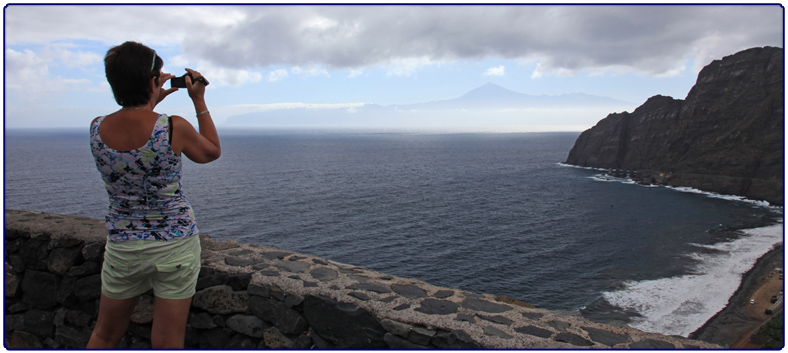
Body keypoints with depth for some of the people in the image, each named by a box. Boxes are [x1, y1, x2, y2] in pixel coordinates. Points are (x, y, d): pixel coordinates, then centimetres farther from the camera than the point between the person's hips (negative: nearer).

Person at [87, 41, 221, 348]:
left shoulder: (96, 128, -8)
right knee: (167, 345, 11)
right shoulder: (174, 128, -19)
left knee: (105, 335, 25)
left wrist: (152, 101, 18)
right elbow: (212, 152, 3)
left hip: (122, 246, 3)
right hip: (175, 244, -3)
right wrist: (199, 101, 7)